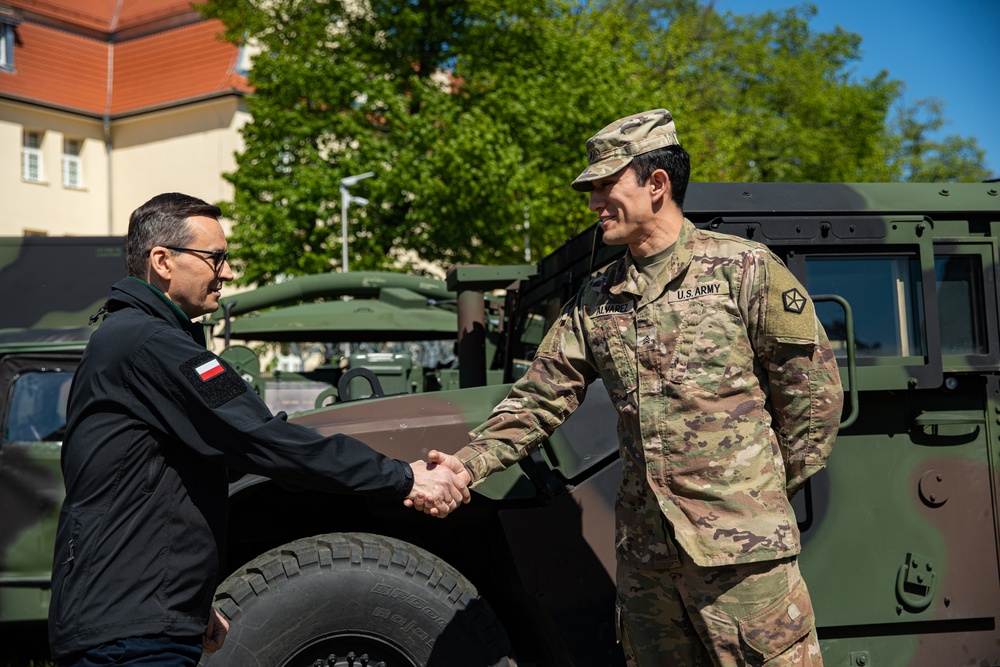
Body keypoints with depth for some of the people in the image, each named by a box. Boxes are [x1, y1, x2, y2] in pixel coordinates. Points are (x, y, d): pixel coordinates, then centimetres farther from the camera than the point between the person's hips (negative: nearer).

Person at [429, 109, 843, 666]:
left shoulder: (745, 271, -5)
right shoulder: (595, 302, 10)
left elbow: (815, 388, -2)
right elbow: (539, 399, 8)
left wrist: (768, 492, 0)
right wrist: (467, 465, -5)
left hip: (741, 544, -5)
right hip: (644, 552, 5)